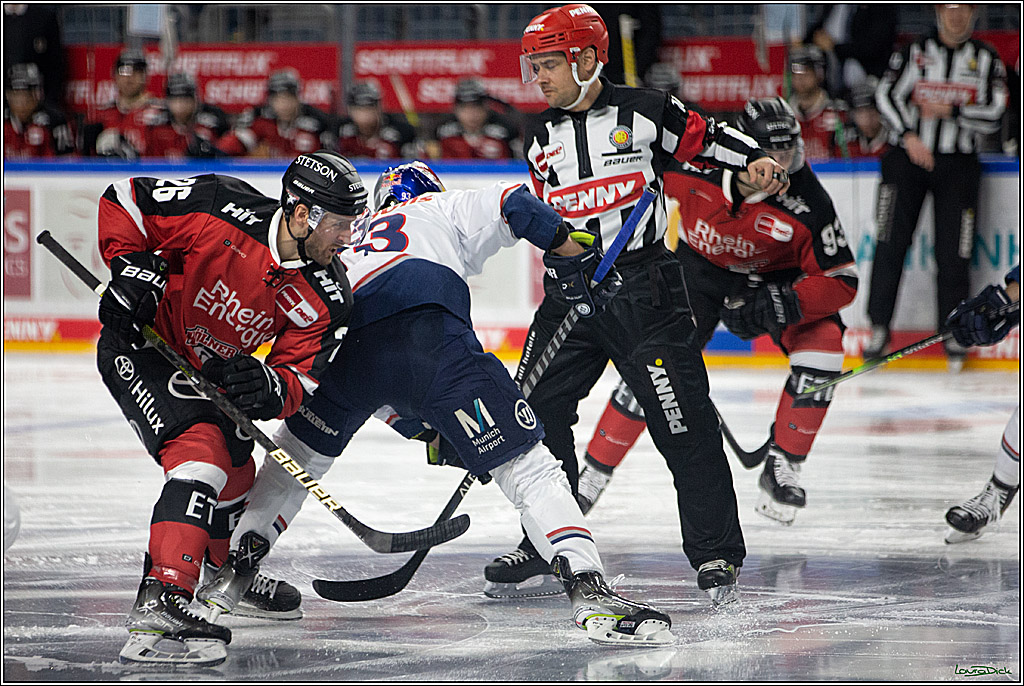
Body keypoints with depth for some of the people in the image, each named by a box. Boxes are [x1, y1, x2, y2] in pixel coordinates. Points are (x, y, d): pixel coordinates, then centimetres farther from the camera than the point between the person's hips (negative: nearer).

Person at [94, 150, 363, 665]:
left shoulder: (324, 299, -13)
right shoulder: (221, 211, -27)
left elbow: (299, 380, -13)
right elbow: (122, 200, -16)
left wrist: (271, 388, -34)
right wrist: (130, 266, -23)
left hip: (212, 367, 8)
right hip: (139, 349, -8)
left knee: (236, 469, 23)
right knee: (202, 451, -28)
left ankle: (226, 571, 54)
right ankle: (160, 601, -39)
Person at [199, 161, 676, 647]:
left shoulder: (349, 240, 43)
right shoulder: (445, 208, 32)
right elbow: (513, 205, 11)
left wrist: (428, 431, 40)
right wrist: (577, 260, 21)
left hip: (342, 344, 4)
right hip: (431, 334, -4)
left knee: (301, 450, 32)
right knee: (523, 461, -2)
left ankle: (235, 570, 28)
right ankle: (589, 591, -18)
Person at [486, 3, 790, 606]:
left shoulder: (645, 112, -2)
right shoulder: (542, 138, 12)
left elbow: (706, 138, 5)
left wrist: (756, 159, -11)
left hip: (646, 286, -5)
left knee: (682, 419, -9)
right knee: (535, 413, 2)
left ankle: (717, 556, -1)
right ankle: (542, 554, 14)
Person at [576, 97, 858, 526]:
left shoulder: (808, 203, -31)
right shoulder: (697, 165, -30)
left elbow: (841, 282, -25)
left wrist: (784, 304, -39)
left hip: (776, 277, 0)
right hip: (702, 266, 0)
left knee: (823, 342, -23)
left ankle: (781, 469, -9)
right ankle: (593, 475, 1)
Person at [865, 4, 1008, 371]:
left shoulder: (986, 58, 6)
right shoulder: (914, 51, 4)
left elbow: (992, 114, -2)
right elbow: (887, 95, -4)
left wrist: (951, 110, -15)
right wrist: (908, 135, -18)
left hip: (959, 164, 0)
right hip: (909, 154, 0)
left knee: (953, 251, -4)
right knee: (891, 243, -6)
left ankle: (953, 334, 7)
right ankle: (879, 329, 0)